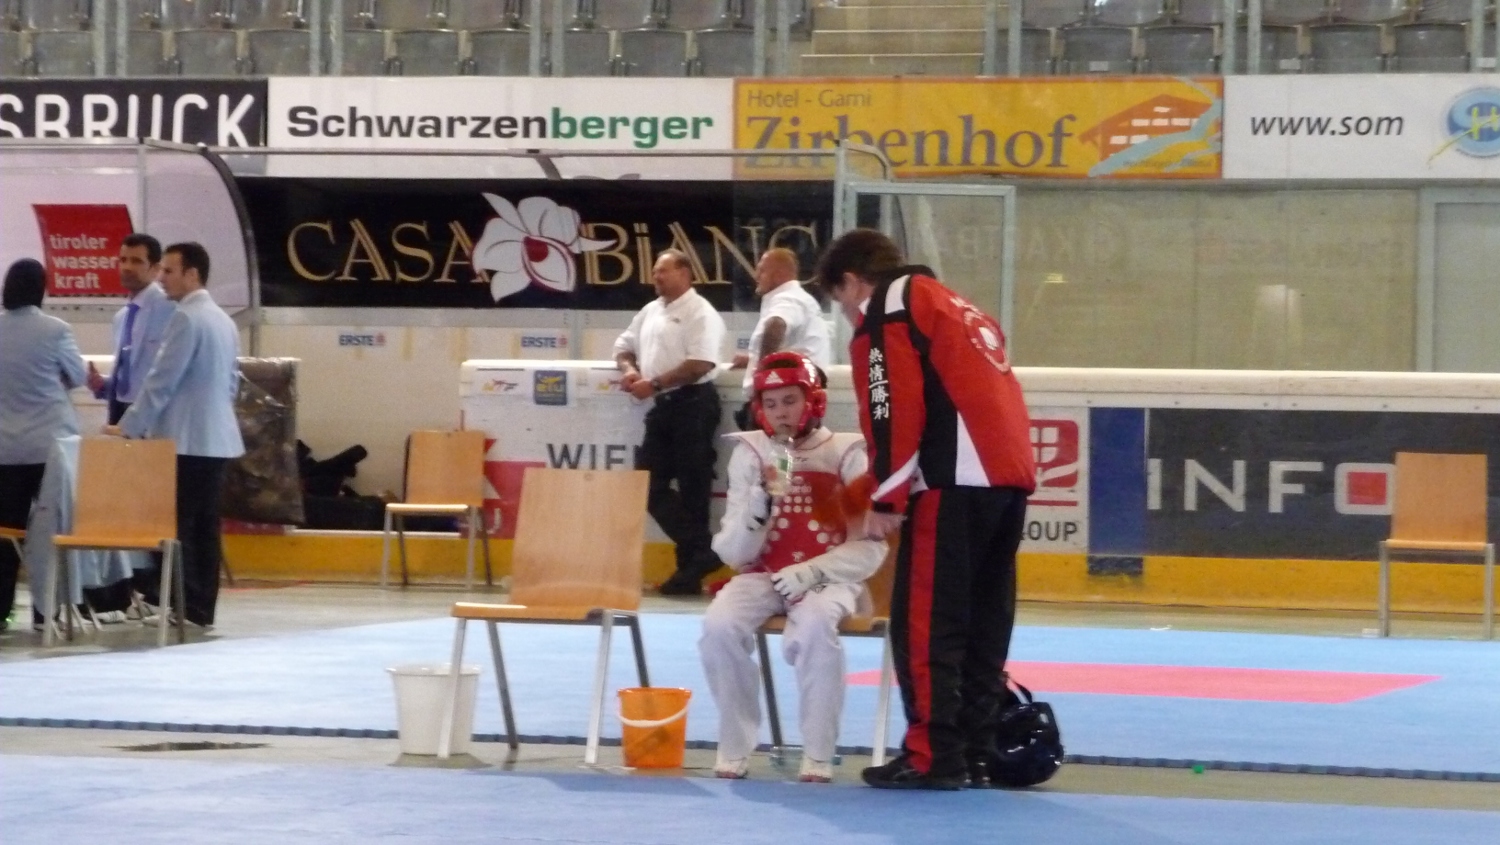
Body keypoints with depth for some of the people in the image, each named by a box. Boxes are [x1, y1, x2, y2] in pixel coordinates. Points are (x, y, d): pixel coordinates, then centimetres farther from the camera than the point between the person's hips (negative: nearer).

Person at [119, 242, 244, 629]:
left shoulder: (186, 318, -13)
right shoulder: (224, 321, 15)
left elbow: (161, 380, -15)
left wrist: (129, 428, -9)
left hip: (185, 440, -9)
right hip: (216, 437, 9)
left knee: (176, 527, -6)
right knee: (205, 528, 8)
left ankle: (182, 611, -8)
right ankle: (202, 611, 8)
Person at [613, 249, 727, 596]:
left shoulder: (700, 313, -10)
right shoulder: (650, 311, 16)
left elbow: (700, 365, -20)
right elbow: (625, 346, 25)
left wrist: (654, 383, -18)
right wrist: (629, 369, 2)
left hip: (693, 404, -9)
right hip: (663, 406, 9)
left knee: (692, 485, -4)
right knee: (650, 483, 5)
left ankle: (694, 559, 1)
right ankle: (699, 550, 7)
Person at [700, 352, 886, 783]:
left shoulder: (846, 453, -3)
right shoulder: (750, 453, 1)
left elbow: (870, 548, -6)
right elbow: (733, 553, -4)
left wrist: (813, 571, -20)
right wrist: (762, 497, -20)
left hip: (827, 577, -2)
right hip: (763, 575, 2)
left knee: (814, 625, -36)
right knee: (719, 625, -29)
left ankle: (818, 754, -23)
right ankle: (735, 748, -12)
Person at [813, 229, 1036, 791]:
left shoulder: (884, 313, 0)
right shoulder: (955, 308, 28)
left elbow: (895, 410, -10)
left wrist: (886, 498, -6)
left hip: (956, 482, -9)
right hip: (1010, 473, 9)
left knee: (925, 620, -5)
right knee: (984, 620, 12)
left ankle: (932, 757, -7)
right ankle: (972, 755, 16)